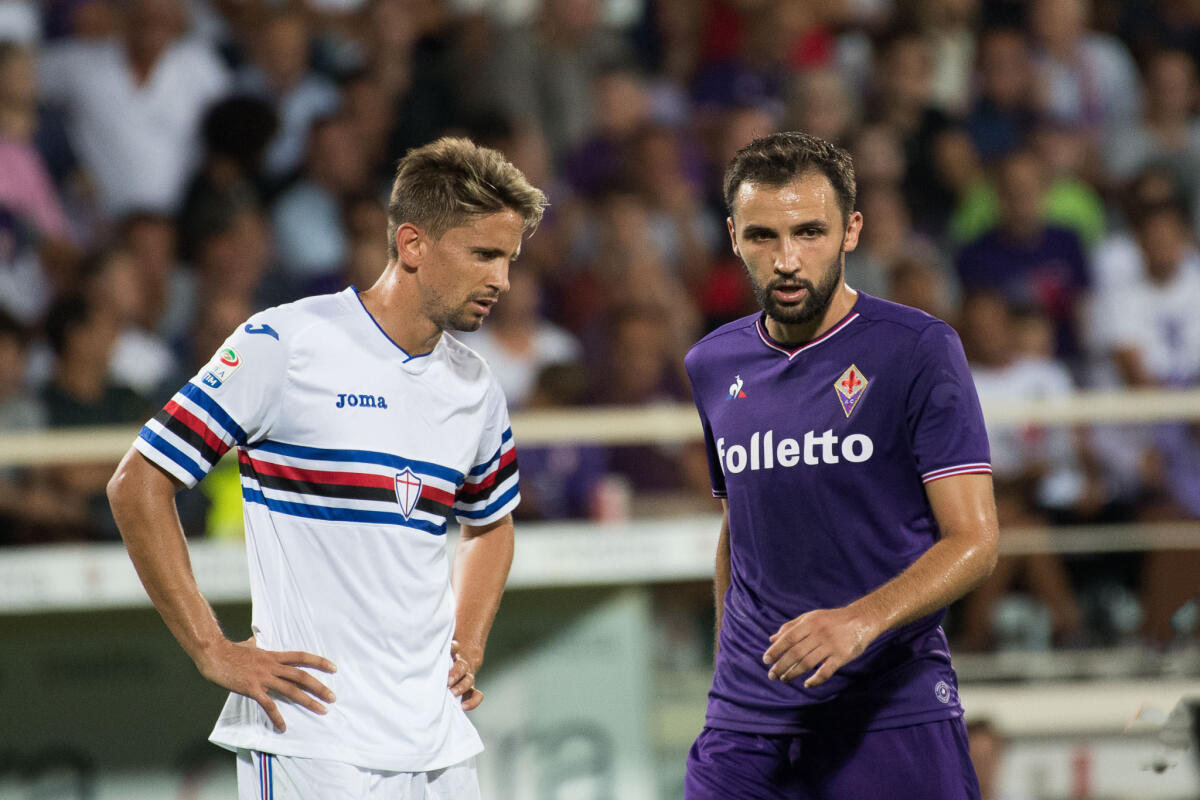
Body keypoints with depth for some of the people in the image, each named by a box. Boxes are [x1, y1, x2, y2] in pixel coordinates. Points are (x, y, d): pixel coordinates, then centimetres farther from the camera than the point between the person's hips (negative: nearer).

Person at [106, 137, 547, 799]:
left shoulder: (476, 389, 11)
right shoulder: (283, 344, -8)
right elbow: (138, 485, -7)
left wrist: (467, 648, 14)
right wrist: (213, 651, -9)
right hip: (308, 738, -6)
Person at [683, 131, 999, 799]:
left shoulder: (919, 351, -5)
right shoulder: (714, 366, 11)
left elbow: (974, 541, -10)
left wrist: (861, 620, -25)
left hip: (894, 716, -4)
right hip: (748, 726, 4)